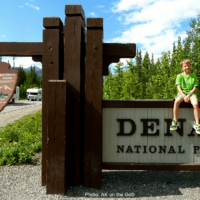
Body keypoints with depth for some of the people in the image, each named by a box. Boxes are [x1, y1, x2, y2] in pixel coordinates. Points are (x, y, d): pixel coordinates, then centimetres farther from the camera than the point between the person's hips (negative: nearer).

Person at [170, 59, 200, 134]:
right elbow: (179, 88, -4)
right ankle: (175, 121, -23)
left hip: (191, 93, 1)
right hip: (182, 93, 0)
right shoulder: (180, 76, 3)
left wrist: (188, 95, -16)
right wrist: (184, 96, -19)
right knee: (176, 101, -34)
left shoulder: (194, 76, 6)